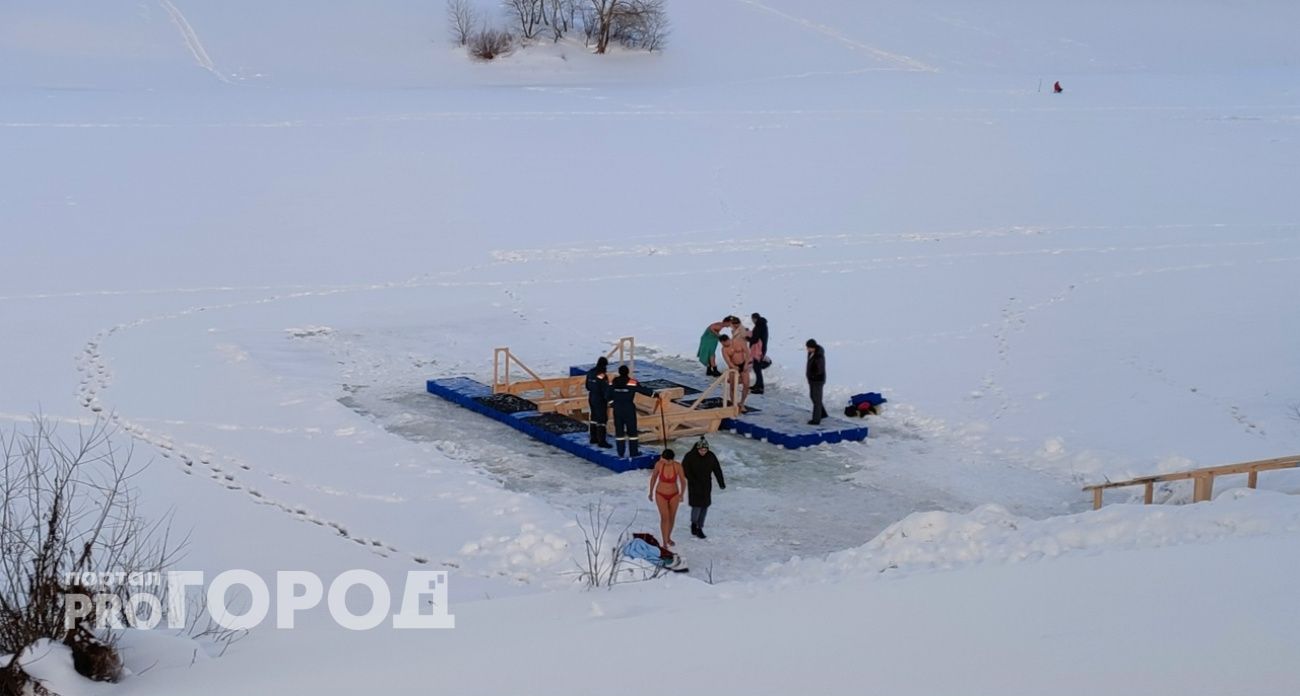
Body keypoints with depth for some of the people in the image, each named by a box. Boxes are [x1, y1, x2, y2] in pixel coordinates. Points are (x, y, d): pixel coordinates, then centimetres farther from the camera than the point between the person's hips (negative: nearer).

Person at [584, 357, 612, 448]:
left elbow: (587, 386, 14)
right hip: (600, 400, -9)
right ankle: (601, 441, -2)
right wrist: (608, 399, -11)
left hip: (591, 398, 9)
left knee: (594, 417, 19)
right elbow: (606, 389, -20)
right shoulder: (602, 376, -22)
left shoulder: (590, 372, 3)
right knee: (602, 420, -3)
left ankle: (594, 438, 28)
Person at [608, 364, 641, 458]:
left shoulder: (613, 382, 0)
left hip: (617, 409, 4)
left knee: (619, 430, 10)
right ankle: (633, 452, 6)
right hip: (629, 409, -4)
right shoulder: (632, 382, -12)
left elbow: (609, 395, 4)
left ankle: (620, 452, 13)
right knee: (632, 430, 5)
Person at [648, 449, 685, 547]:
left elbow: (683, 481, -13)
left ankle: (668, 538, 42)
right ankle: (665, 542, 1)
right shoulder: (659, 464, -22)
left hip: (674, 495, 1)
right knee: (665, 518, -12)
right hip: (661, 495, -1)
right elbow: (653, 477, -5)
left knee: (672, 518, 17)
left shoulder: (678, 465, -24)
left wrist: (681, 495, -23)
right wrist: (651, 492, 5)